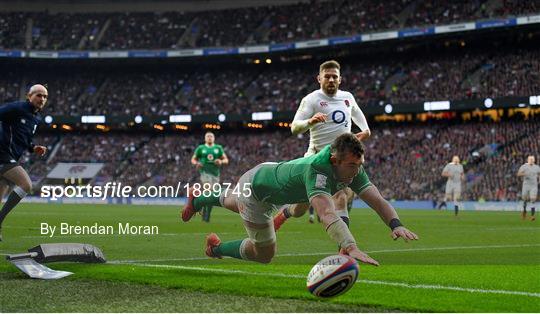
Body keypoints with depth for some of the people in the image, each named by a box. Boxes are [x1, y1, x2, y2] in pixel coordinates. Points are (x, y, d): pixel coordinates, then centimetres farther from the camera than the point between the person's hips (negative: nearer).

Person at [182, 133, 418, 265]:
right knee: (264, 254, 7)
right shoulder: (317, 170, -47)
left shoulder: (352, 168, -24)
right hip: (254, 186, -8)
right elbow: (327, 214, -61)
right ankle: (216, 248, 30)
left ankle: (198, 200, 65)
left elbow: (377, 200, -27)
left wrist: (395, 224, -47)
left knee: (237, 204, 39)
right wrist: (351, 247, -76)